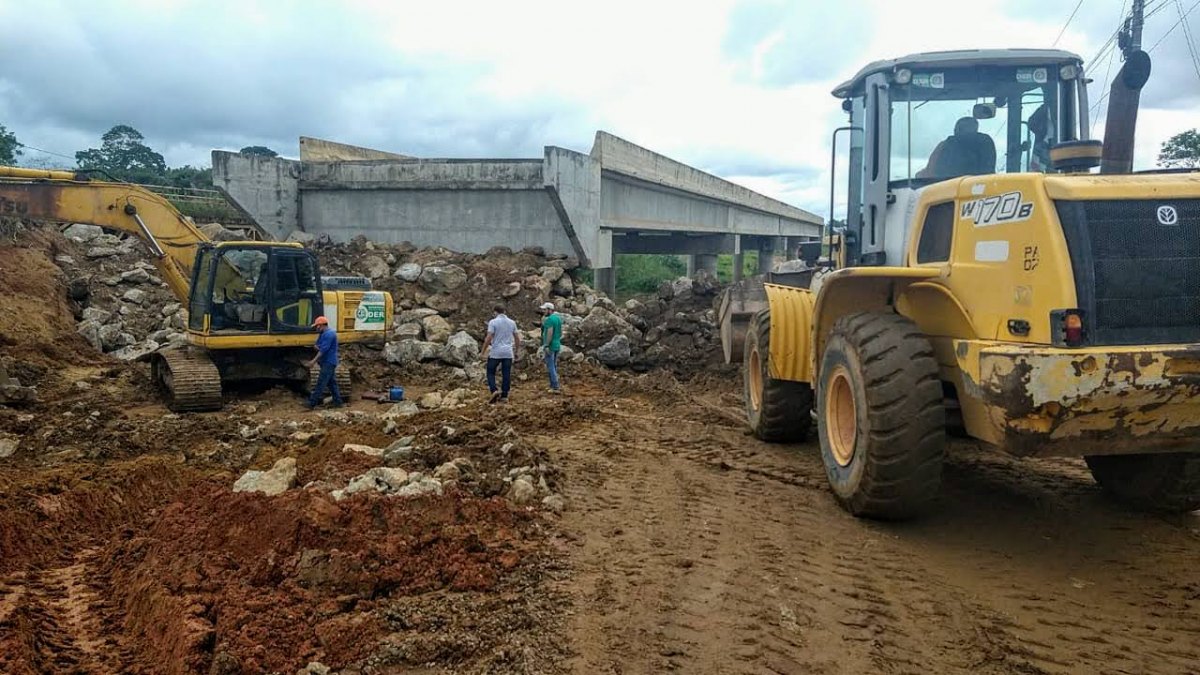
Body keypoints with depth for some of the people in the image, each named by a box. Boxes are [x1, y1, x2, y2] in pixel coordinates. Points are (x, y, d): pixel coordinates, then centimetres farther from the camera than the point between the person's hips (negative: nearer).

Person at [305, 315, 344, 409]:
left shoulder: (328, 334, -16)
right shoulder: (324, 334, 17)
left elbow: (323, 349, -22)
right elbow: (319, 347, 21)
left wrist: (314, 361, -23)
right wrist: (317, 347, -3)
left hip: (328, 363, -11)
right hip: (329, 362, 11)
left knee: (320, 383, -10)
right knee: (332, 382, 12)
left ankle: (311, 404, -10)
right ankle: (338, 402, 15)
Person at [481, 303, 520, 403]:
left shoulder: (493, 322, -7)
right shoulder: (512, 322, 7)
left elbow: (488, 338, -13)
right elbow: (517, 338, 11)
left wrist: (484, 351, -2)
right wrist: (517, 350, 24)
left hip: (495, 352, -4)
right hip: (508, 353, 4)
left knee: (490, 372, 9)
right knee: (506, 375, 7)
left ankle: (494, 390, -10)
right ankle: (504, 396, 8)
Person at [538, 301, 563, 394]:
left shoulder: (549, 319, -15)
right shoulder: (558, 318, 13)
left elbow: (550, 333, -22)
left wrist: (546, 345, -22)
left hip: (550, 346, -9)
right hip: (557, 345, 9)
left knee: (551, 367, -6)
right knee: (554, 367, 15)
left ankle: (555, 387, -7)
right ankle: (553, 386, 20)